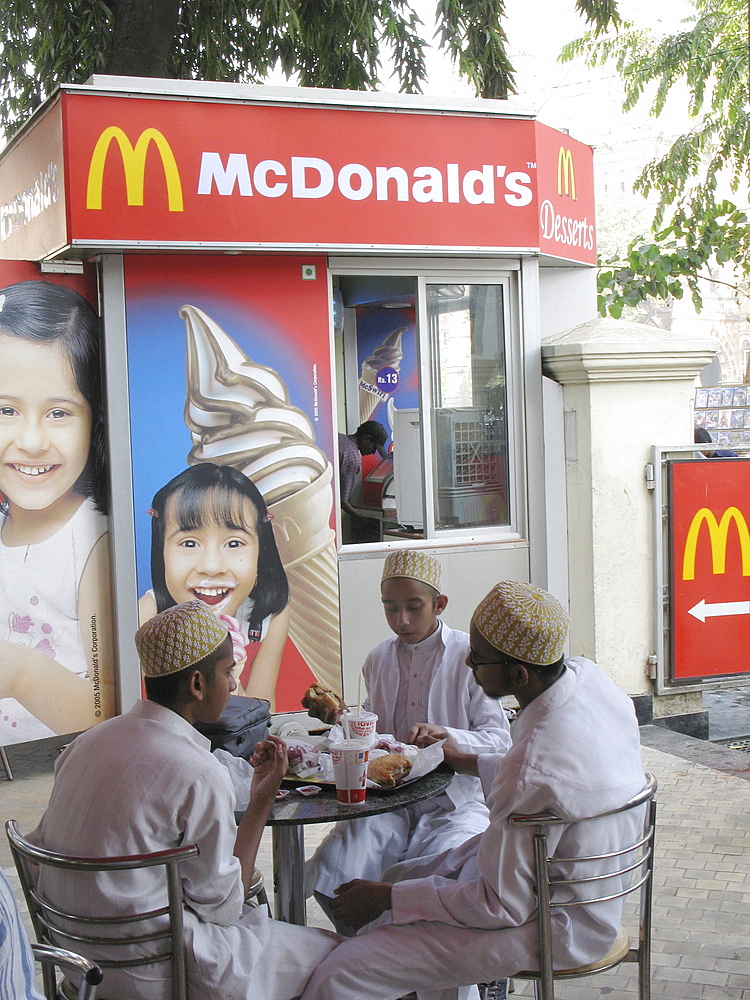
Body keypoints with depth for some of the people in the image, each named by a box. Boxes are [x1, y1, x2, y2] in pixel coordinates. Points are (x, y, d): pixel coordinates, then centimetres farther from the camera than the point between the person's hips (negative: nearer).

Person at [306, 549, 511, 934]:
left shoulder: (469, 656, -2)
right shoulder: (378, 660, 14)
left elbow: (499, 739, -6)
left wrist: (448, 736, -25)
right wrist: (341, 719, 4)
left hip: (455, 801, -4)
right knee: (329, 873, -21)